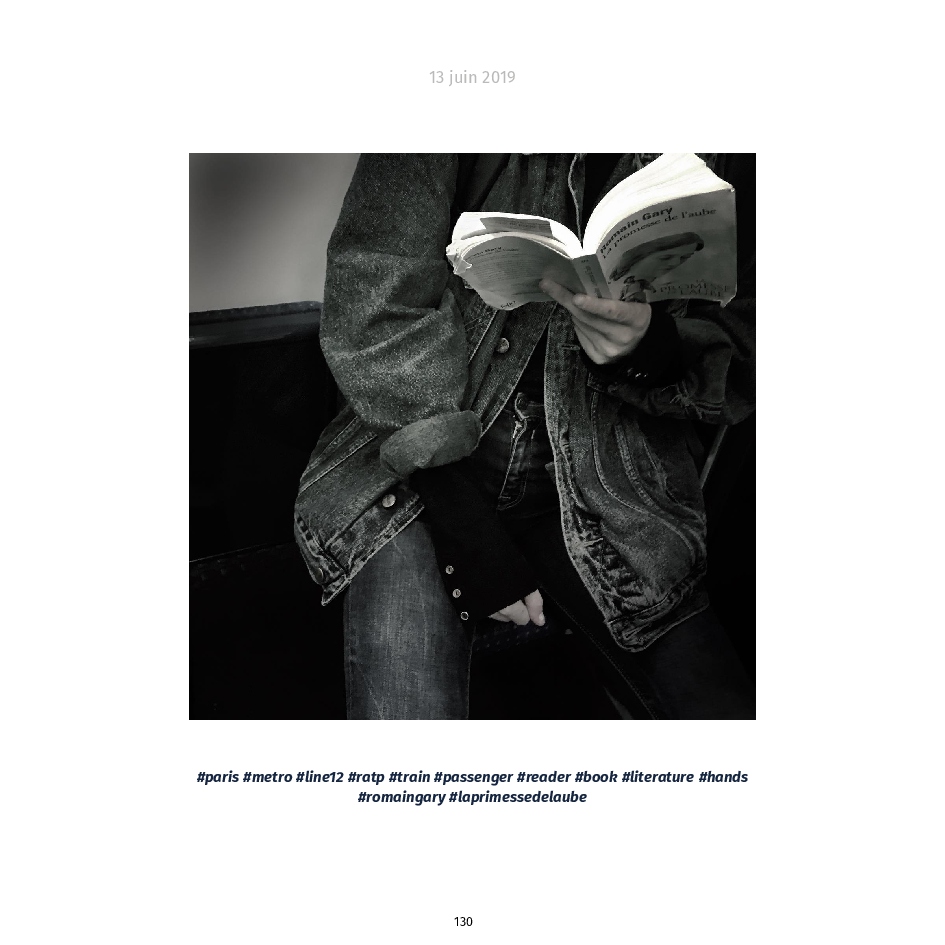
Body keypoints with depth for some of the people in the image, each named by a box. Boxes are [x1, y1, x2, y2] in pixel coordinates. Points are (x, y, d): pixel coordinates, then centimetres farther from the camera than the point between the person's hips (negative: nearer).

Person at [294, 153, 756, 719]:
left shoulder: (728, 162, 3)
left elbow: (746, 351, 5)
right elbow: (372, 310, -11)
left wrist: (652, 347, -22)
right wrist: (471, 541, -14)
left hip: (598, 485, 3)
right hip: (425, 476, -2)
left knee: (718, 707, -10)